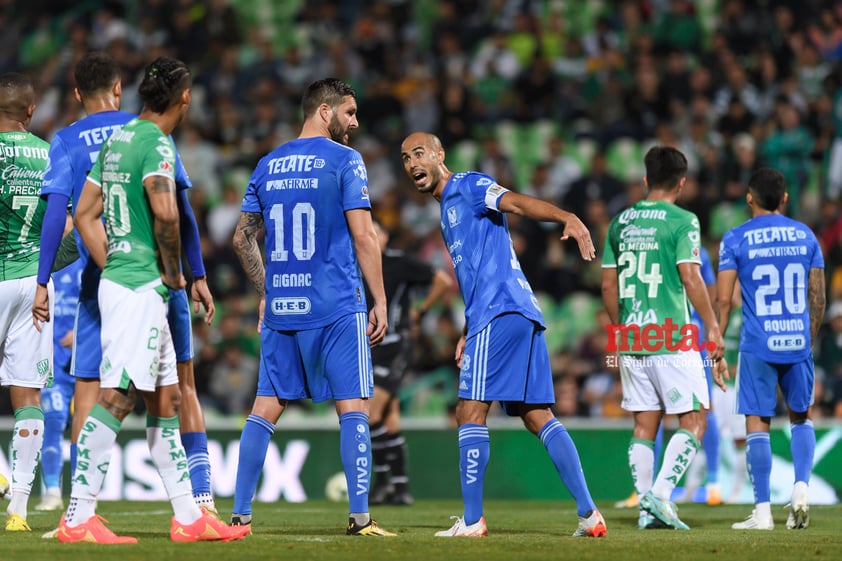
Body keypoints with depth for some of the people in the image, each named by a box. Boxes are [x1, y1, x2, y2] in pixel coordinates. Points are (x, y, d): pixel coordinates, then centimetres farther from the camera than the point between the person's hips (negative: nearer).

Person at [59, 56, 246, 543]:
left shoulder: (118, 139, 15)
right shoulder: (157, 142, -12)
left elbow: (86, 215, 18)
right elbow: (165, 212, -26)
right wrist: (174, 270, -11)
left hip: (120, 280, 10)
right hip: (141, 287, -10)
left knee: (166, 399, 13)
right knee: (115, 398, -10)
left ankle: (188, 516, 16)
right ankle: (78, 518, -11)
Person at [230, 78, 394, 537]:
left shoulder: (267, 166, 12)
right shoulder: (344, 161, -4)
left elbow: (243, 239, 16)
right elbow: (363, 236, -9)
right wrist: (380, 302, -5)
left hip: (280, 309, 5)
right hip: (337, 307, -5)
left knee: (266, 408, 8)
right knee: (352, 407, -1)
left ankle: (240, 513, 5)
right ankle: (359, 516, -6)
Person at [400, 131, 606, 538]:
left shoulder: (468, 186, 0)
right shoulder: (448, 209, 28)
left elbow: (516, 202, -19)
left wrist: (566, 218, -36)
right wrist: (468, 333, 27)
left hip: (501, 313, -10)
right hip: (522, 316, 10)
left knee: (470, 413, -9)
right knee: (536, 416, 6)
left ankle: (472, 521, -8)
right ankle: (588, 513, 2)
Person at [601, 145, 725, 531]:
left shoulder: (620, 222, 11)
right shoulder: (682, 221, -6)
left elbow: (608, 285, 13)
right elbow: (690, 278, -13)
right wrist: (712, 326, -6)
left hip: (630, 337, 6)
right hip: (672, 337, -6)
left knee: (644, 424, 9)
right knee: (693, 420, 1)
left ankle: (646, 506, 4)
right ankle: (660, 495, -12)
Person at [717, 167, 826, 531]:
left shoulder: (736, 239, -2)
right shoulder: (805, 236, 7)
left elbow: (723, 300, -6)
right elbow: (818, 298, 10)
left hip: (757, 346, -3)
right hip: (798, 343, 3)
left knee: (757, 423, 1)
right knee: (801, 417, 19)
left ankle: (762, 512, -3)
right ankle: (800, 487, -1)